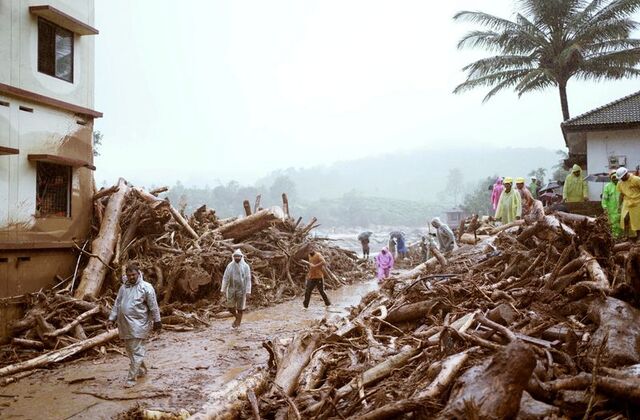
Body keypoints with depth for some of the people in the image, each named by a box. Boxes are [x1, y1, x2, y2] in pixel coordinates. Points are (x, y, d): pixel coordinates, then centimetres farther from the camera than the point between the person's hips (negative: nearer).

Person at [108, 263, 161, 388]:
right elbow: (117, 304, 15)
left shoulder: (146, 287, -9)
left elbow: (153, 306, -6)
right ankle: (141, 370, 33)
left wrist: (156, 321, -4)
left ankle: (131, 378, -2)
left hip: (138, 324, -7)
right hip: (124, 324, 7)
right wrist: (111, 318, 9)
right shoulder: (123, 287, 10)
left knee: (136, 351, -6)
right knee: (130, 349, 16)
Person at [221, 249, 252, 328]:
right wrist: (223, 289, -4)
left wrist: (248, 291, -13)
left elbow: (248, 279, -8)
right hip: (231, 289, 2)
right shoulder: (230, 266, -2)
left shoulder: (245, 266, -8)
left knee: (240, 308, 3)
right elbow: (225, 278, 0)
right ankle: (237, 317, 32)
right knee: (230, 307, 4)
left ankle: (237, 323, 18)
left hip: (241, 289, -2)